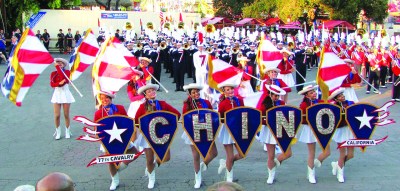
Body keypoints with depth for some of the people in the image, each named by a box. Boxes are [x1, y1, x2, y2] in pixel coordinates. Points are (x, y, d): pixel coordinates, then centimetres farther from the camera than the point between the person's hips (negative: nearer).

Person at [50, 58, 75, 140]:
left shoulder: (67, 72, 0)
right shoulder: (53, 73, 4)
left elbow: (63, 77, -21)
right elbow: (52, 84, -9)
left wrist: (57, 67, -20)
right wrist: (59, 83, -28)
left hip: (65, 94, -1)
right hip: (57, 94, 1)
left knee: (66, 115, 2)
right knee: (57, 115, -4)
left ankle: (67, 132, 14)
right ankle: (58, 132, 9)